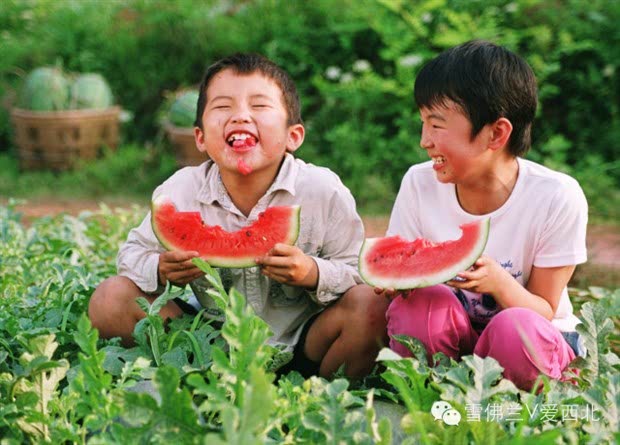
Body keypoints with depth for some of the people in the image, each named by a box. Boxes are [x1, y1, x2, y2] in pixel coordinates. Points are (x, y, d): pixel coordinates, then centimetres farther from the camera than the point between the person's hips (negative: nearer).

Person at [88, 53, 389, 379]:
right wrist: (161, 271, -21)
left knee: (370, 309, -30)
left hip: (299, 347, -1)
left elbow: (360, 271, -10)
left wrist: (314, 275, -31)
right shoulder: (178, 192, -10)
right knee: (109, 299, -13)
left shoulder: (323, 191, -14)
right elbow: (134, 252, 3)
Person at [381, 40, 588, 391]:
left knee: (516, 328, -36)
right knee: (425, 301, -30)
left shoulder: (558, 197, -18)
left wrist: (499, 283, -34)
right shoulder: (419, 184, -10)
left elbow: (545, 312, -12)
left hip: (537, 346, -1)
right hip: (451, 338, 2)